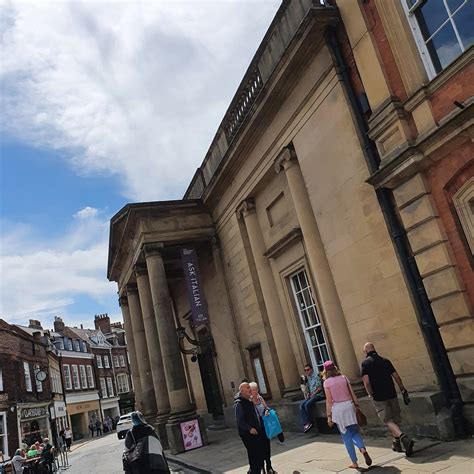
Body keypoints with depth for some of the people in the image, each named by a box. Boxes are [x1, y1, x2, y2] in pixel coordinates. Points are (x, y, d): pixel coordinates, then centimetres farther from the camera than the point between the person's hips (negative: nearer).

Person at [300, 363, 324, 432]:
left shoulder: (316, 376, -10)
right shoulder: (308, 378, 15)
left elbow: (320, 388, -15)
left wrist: (313, 394, -18)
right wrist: (309, 393, 7)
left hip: (318, 395, -8)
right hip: (312, 395, 8)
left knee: (307, 405, -27)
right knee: (301, 405, -15)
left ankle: (308, 423, -12)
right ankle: (306, 423, -19)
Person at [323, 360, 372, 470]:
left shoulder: (327, 382, -6)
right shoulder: (343, 378, 3)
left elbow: (329, 400, -7)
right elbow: (352, 393, 3)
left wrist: (329, 416, -3)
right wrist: (357, 405, 12)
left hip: (337, 409, -2)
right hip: (349, 405, 3)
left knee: (346, 436, 8)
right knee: (354, 431, 14)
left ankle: (354, 462, 11)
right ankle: (363, 449, -13)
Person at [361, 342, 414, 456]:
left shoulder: (366, 363, -5)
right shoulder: (385, 361, 9)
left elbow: (366, 381, -13)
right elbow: (396, 376, 5)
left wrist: (371, 395, -4)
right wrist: (403, 390, 9)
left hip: (378, 397, -5)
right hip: (391, 394, 5)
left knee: (388, 421, -2)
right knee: (395, 419, 18)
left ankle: (404, 438, -22)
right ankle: (396, 444, 27)